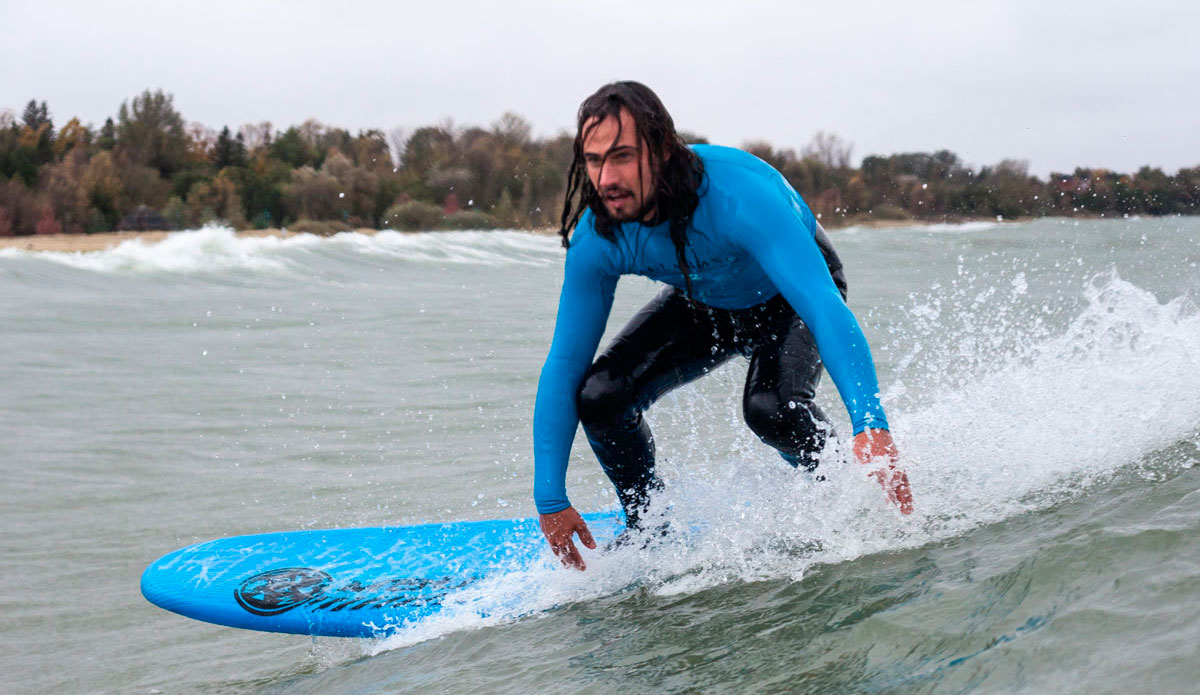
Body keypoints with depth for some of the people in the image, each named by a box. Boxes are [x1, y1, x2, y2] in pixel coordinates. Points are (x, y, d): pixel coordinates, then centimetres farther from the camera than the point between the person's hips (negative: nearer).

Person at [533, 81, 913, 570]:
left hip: (790, 296, -4)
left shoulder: (738, 196, -41)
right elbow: (564, 366, -19)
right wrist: (550, 501, -22)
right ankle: (649, 525, 10)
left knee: (770, 407, -33)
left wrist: (870, 426, -61)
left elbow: (824, 305, -48)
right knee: (598, 397, -16)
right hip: (705, 304, 4)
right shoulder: (597, 239, -26)